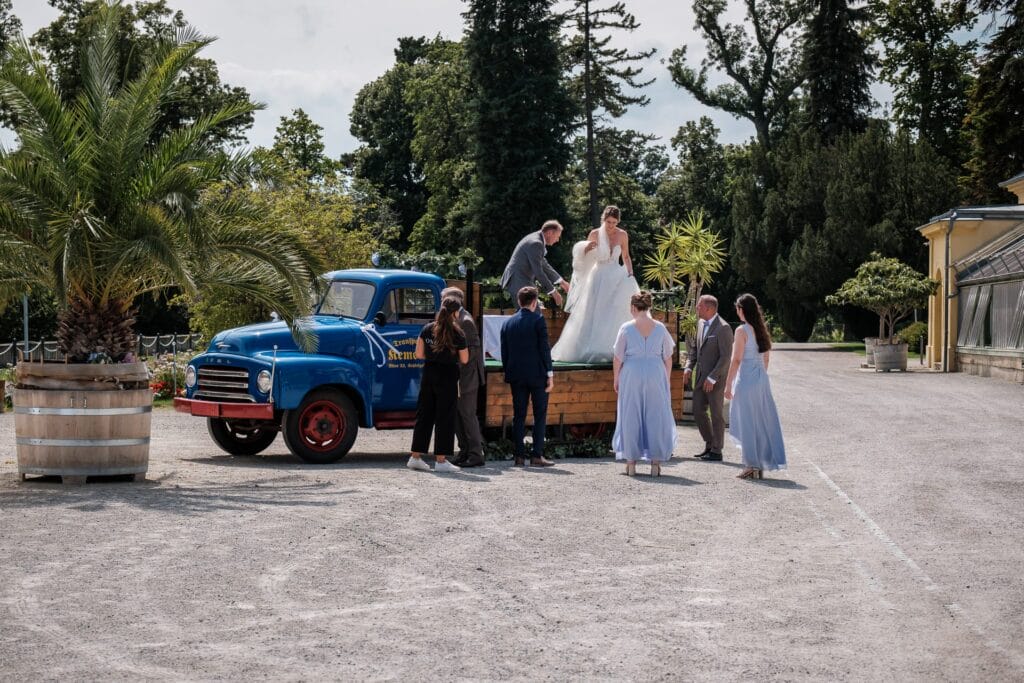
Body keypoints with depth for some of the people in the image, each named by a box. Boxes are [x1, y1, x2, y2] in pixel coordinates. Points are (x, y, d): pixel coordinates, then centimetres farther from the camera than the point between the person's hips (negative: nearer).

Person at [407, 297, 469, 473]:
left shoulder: (427, 329, 1)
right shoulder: (457, 334, -9)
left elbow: (419, 354, 2)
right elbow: (464, 360, -2)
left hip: (428, 374, 5)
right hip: (448, 377, -5)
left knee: (424, 414, 11)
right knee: (445, 417, 1)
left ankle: (415, 457, 13)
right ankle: (441, 460, 2)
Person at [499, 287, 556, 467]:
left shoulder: (508, 322, 7)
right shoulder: (538, 320, -7)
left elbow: (504, 352, 9)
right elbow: (544, 348, -9)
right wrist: (550, 374, -5)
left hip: (516, 376, 4)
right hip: (537, 374, -4)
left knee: (518, 416, 8)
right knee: (540, 415, 2)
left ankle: (519, 456, 6)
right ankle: (537, 456, -1)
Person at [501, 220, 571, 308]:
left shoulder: (536, 240, 14)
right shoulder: (536, 243, -19)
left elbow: (544, 265, 23)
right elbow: (538, 271, -20)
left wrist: (561, 282, 20)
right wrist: (553, 292, -14)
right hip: (519, 283, -11)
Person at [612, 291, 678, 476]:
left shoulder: (626, 328, -5)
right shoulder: (660, 328, 1)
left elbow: (618, 358, -2)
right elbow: (668, 358, 4)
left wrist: (616, 379, 9)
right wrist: (667, 379, 14)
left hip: (631, 375, -1)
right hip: (656, 375, 1)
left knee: (631, 417, 8)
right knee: (656, 417, 8)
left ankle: (631, 463, 11)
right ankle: (656, 462, 8)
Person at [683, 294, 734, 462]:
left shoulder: (723, 328, -16)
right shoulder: (701, 323, 9)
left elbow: (726, 357, -18)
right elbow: (695, 347, 18)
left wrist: (712, 378, -21)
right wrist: (689, 367, 4)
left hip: (716, 379, -8)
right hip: (701, 377, 8)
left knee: (716, 414, 2)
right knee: (698, 411, 11)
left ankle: (716, 451, 11)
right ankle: (709, 445, 25)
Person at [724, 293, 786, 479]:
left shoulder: (742, 330, -12)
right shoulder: (762, 329, 9)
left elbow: (736, 360, -14)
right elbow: (766, 357, 14)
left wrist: (728, 384, -11)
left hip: (746, 380, -7)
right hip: (762, 379, 7)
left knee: (747, 423, 0)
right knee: (762, 421, 11)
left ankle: (753, 466, 1)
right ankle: (762, 465, 15)